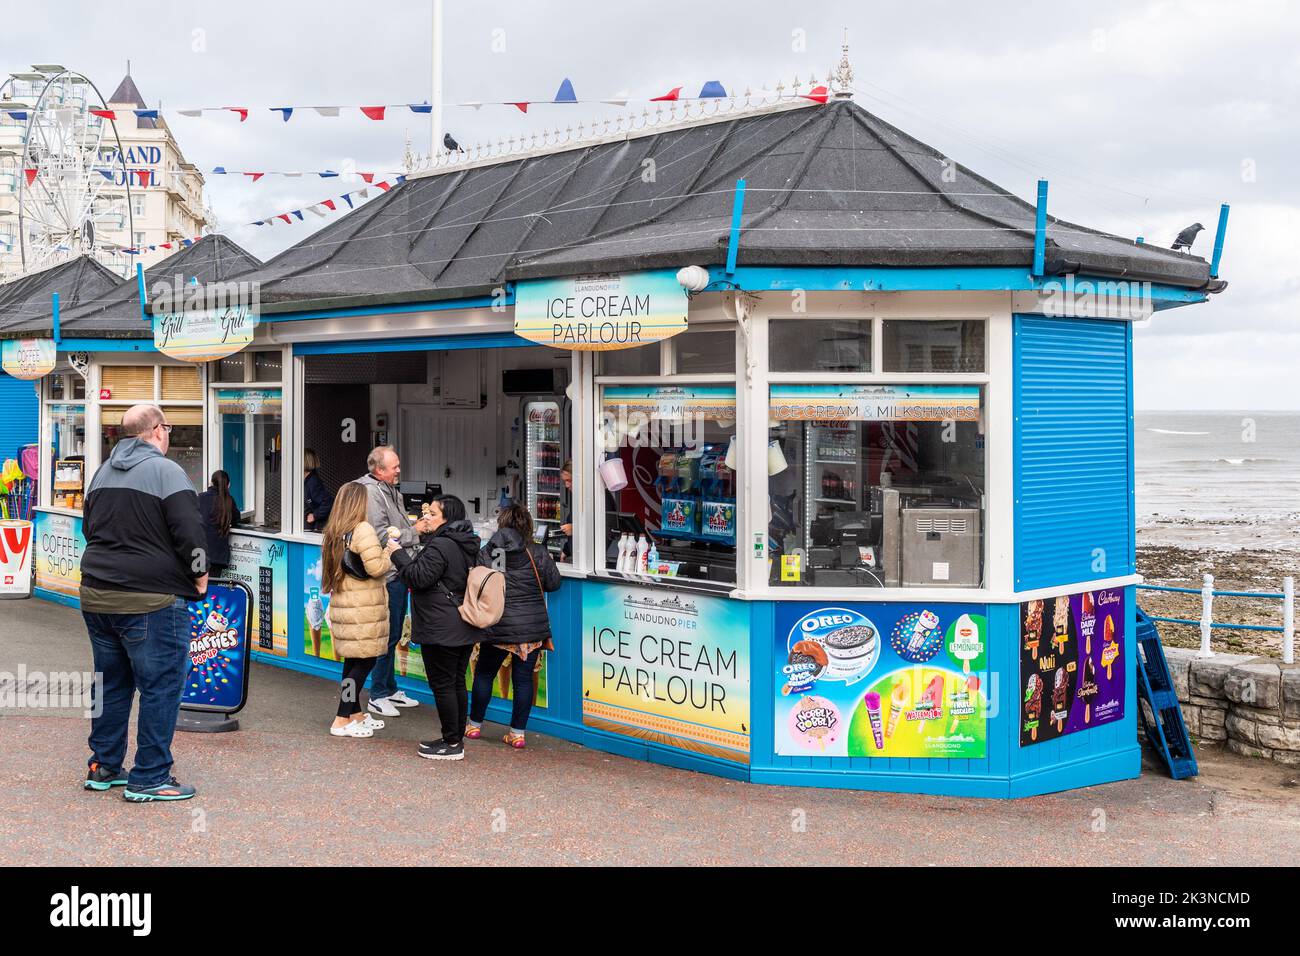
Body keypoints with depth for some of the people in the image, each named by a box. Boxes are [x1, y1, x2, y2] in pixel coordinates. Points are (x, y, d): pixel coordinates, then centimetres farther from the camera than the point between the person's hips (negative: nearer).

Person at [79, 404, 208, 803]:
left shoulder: (103, 472, 14)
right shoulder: (165, 471, -11)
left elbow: (89, 527, 23)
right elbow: (189, 531, -17)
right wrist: (199, 575, -4)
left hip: (97, 594, 8)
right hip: (150, 601, -8)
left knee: (111, 683, 18)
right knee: (161, 687, -1)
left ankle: (103, 767, 25)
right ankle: (149, 778, 2)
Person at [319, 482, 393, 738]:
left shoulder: (333, 531, 11)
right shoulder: (363, 529, -15)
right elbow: (376, 567, -19)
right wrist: (392, 548, -2)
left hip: (341, 604, 9)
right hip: (364, 608, -9)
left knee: (353, 660, 17)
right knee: (365, 661, -2)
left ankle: (355, 714, 26)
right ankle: (342, 721, -1)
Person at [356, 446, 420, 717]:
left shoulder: (392, 491, 16)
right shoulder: (371, 492, -14)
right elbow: (382, 535, -20)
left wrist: (418, 525, 8)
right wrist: (416, 533, -13)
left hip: (398, 571, 10)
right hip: (387, 575, -10)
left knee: (394, 634, 17)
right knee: (387, 635, -5)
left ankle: (390, 689, 28)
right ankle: (378, 696, 3)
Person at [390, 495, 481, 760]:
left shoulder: (440, 546, -17)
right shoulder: (465, 546, 13)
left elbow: (419, 578, -18)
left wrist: (398, 553, -7)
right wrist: (422, 535, 20)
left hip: (441, 631, -10)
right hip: (465, 630, 10)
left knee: (442, 686, -2)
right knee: (457, 683, 15)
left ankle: (452, 744, 2)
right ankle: (457, 738, 22)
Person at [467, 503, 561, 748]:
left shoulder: (487, 553, -6)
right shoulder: (538, 554, -5)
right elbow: (554, 583, 3)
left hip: (498, 627, 0)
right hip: (532, 627, 0)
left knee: (484, 673, 17)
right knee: (524, 678, 6)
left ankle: (474, 725, 27)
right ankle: (518, 733, 8)